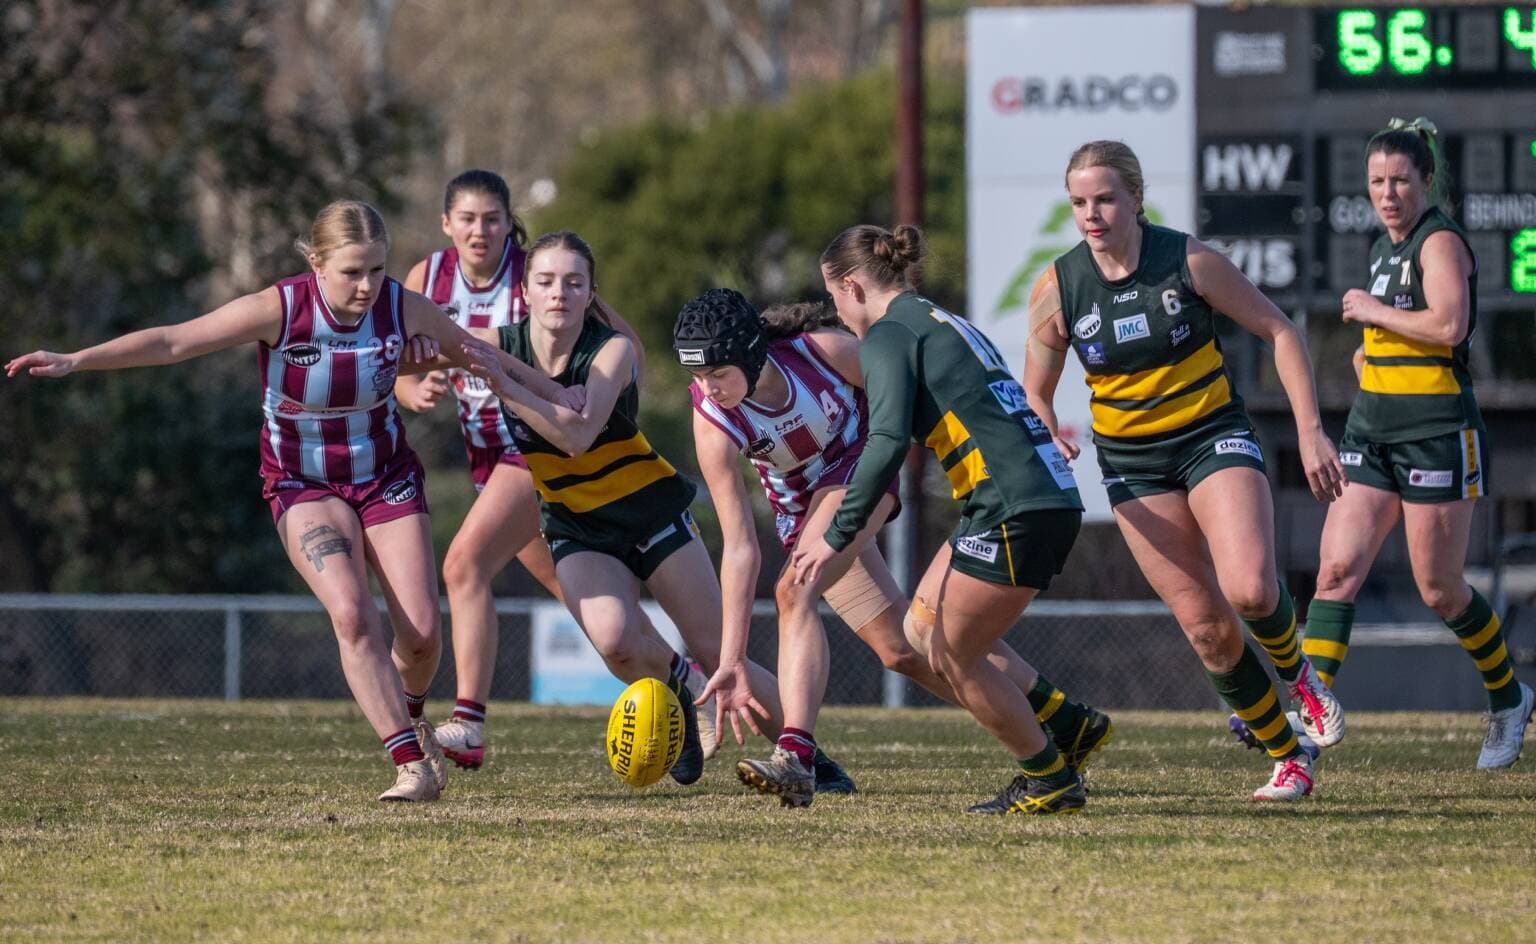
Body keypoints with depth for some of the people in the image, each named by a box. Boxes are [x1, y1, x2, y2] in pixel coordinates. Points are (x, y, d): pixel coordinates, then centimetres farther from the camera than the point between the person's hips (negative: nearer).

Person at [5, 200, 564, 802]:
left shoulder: (402, 308, -15)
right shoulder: (280, 310, -23)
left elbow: (478, 353, 3)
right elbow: (174, 341, -26)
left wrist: (557, 396, 13)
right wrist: (76, 360, -34)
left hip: (386, 476, 2)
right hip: (303, 485, -2)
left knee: (421, 632, -7)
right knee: (351, 615, -25)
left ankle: (408, 715, 28)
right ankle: (411, 762, -19)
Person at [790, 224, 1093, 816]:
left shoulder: (887, 335, -5)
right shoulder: (946, 325, 23)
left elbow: (887, 443, -18)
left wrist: (836, 537, -15)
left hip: (1015, 511, -9)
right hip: (1052, 496, 9)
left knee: (952, 658, 2)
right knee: (924, 628, 16)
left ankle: (1050, 782, 9)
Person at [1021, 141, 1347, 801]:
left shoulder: (1189, 261, -13)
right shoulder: (1057, 289, -7)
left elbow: (1280, 332, -4)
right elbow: (1034, 392, 6)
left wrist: (1310, 432, -10)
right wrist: (1049, 440, -17)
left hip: (1214, 437, -2)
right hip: (1132, 464, 2)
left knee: (1249, 591, -26)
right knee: (1205, 626, -5)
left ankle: (1296, 672, 8)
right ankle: (1288, 757, 13)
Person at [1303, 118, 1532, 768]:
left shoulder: (1440, 242, -11)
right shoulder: (1386, 247, 15)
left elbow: (1449, 325, -27)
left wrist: (1373, 311, -16)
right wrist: (1371, 347, 12)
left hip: (1435, 431, -8)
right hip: (1372, 428, 8)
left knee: (1440, 590, 1)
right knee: (1337, 567, -7)